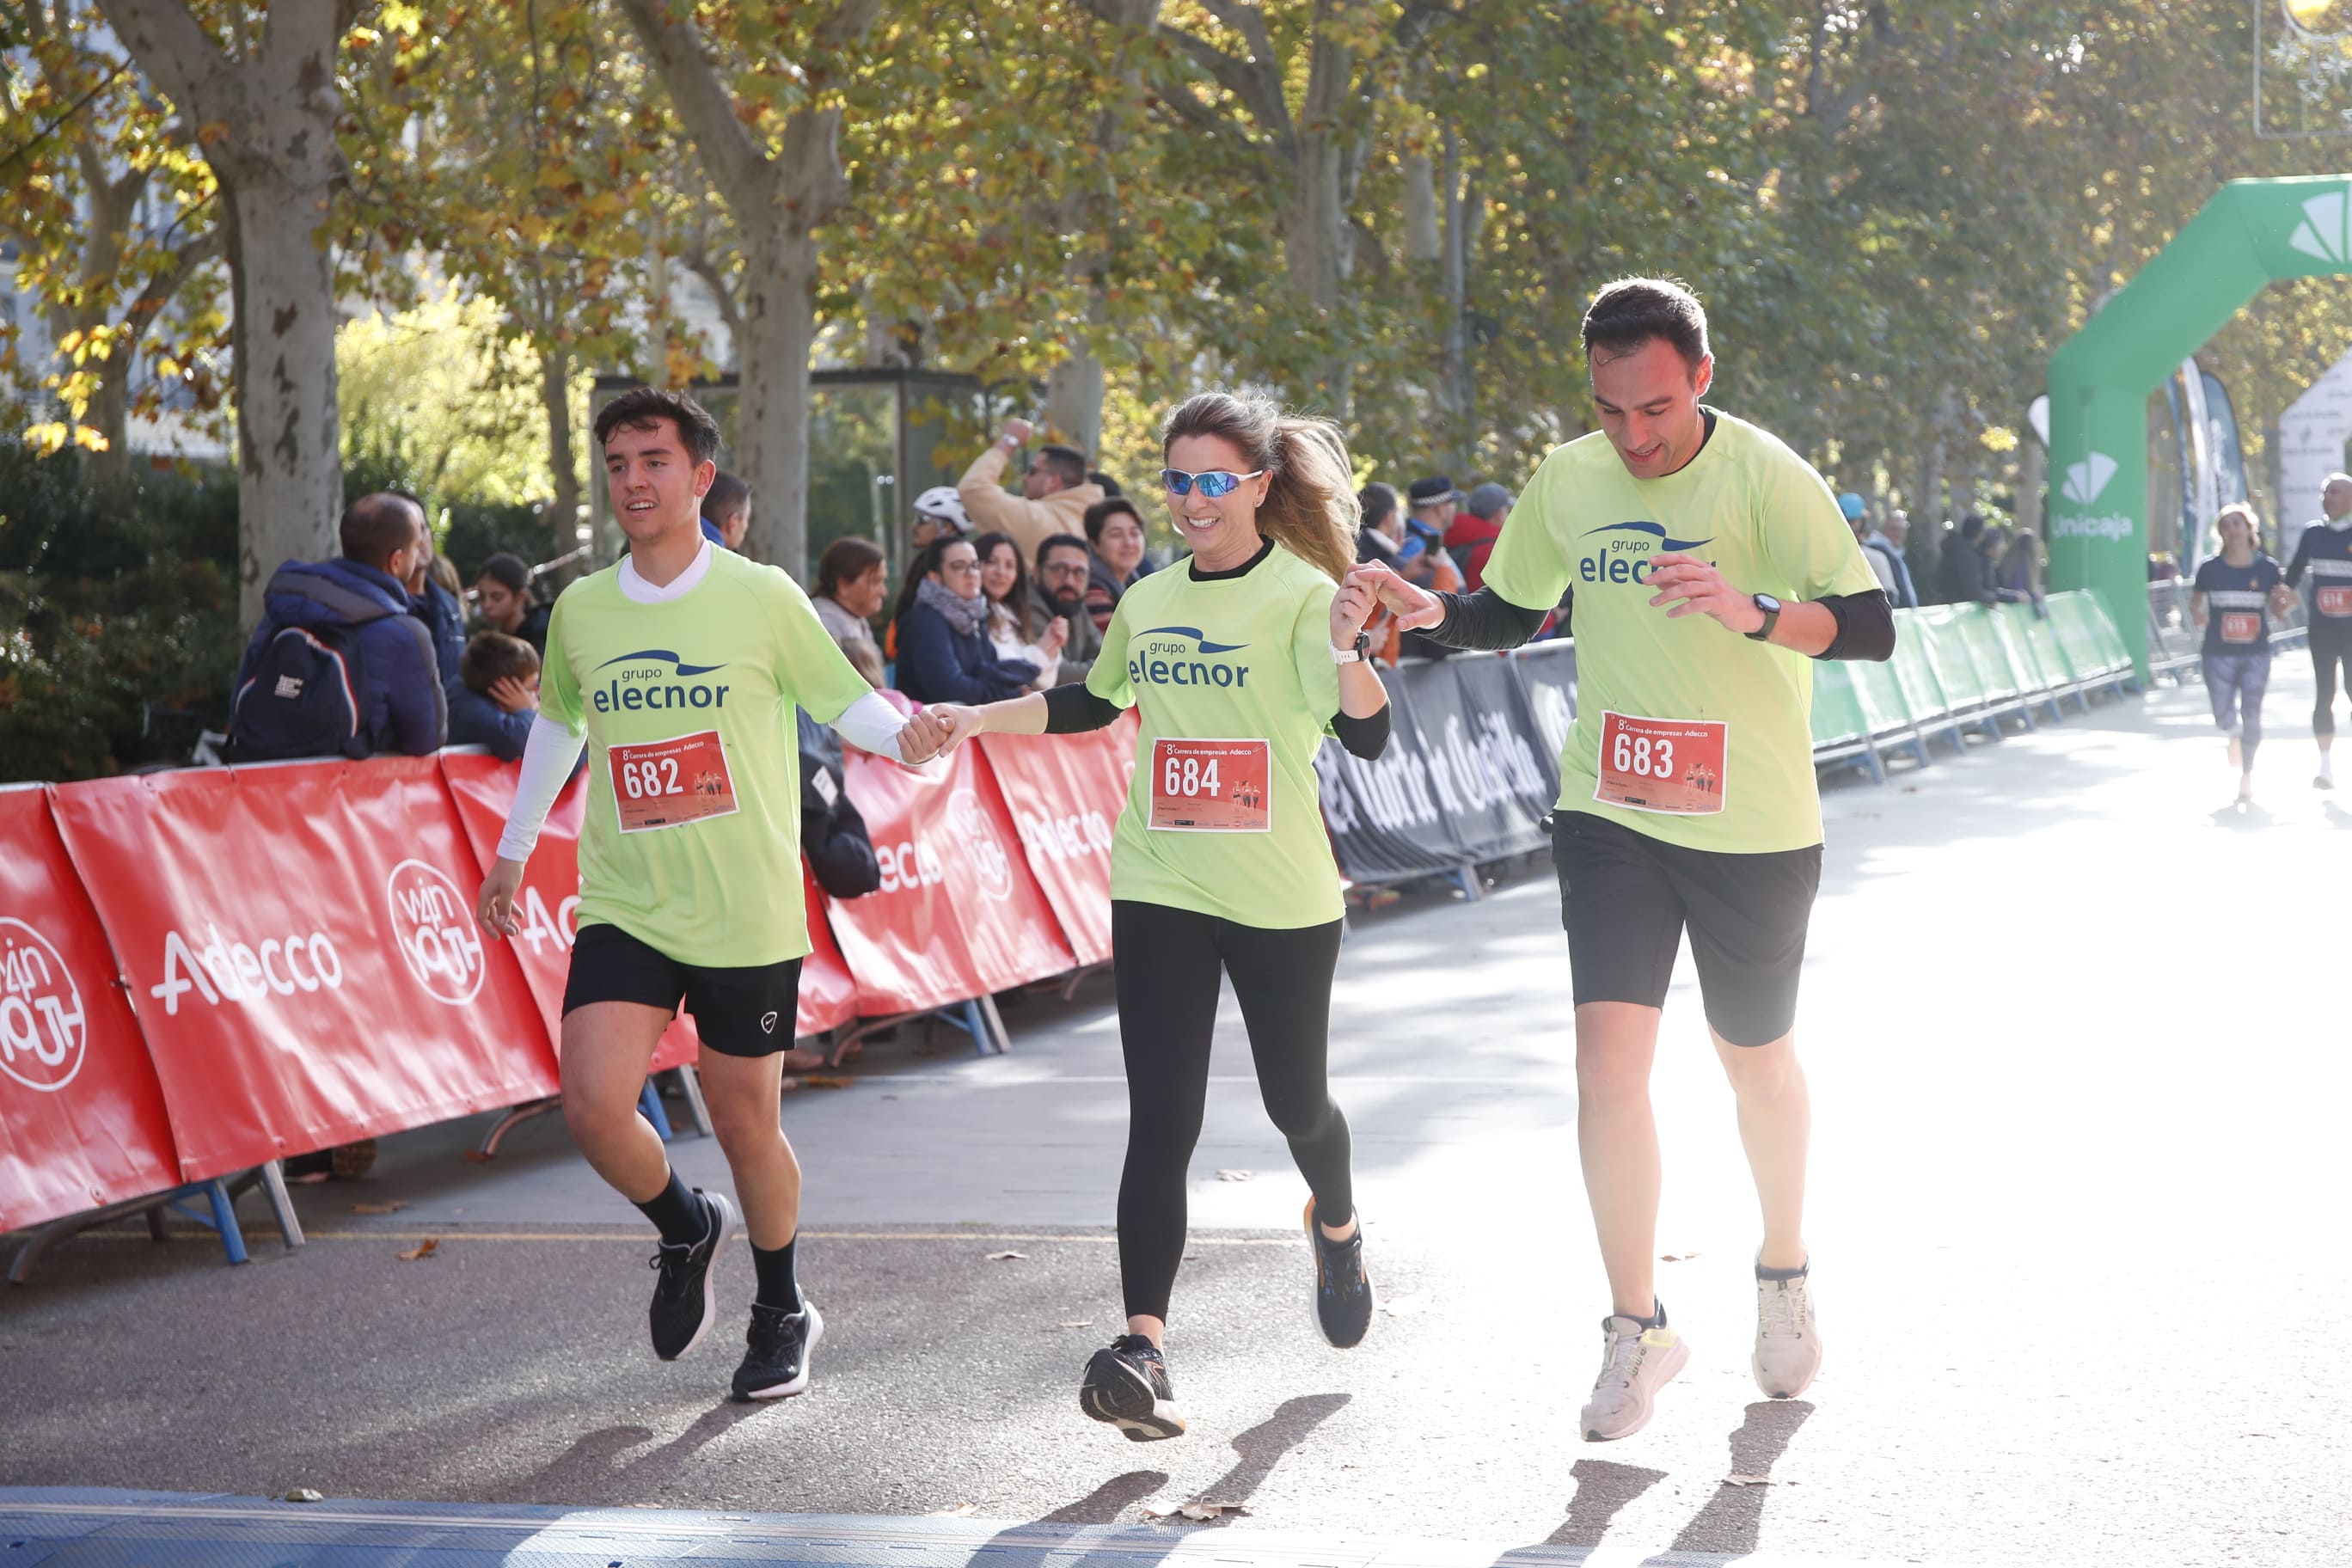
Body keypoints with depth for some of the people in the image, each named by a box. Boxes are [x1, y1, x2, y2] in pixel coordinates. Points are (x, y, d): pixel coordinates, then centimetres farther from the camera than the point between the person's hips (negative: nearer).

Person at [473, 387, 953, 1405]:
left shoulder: (763, 598, -5)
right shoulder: (580, 610, 5)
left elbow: (842, 699, -1)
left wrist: (902, 736, -23)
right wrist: (514, 850, 24)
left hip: (748, 917, -2)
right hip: (623, 910, 3)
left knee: (746, 1125, 5)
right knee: (593, 1104, -15)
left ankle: (782, 1314, 30)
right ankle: (684, 1230, 17)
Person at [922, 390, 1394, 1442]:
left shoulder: (1300, 594, -8)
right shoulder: (1148, 601, 8)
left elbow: (1368, 739, -20)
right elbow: (1094, 704, 27)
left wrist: (1346, 652, -38)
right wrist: (980, 718, 18)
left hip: (1281, 898, -3)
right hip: (1160, 889, 3)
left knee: (1294, 1099, 14)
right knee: (1161, 1121, -7)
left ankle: (1337, 1229, 47)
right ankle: (1143, 1347, -14)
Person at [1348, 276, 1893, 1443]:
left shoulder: (1764, 477, -13)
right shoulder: (1567, 480, 1)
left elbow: (1870, 627, -18)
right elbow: (1513, 613, 16)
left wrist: (1752, 612, -35)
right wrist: (1431, 613, -5)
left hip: (1755, 825, -2)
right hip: (1611, 816, 3)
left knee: (1756, 1062, 13)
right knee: (1608, 1054, -11)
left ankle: (1784, 1272, 39)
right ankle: (1637, 1325, 0)